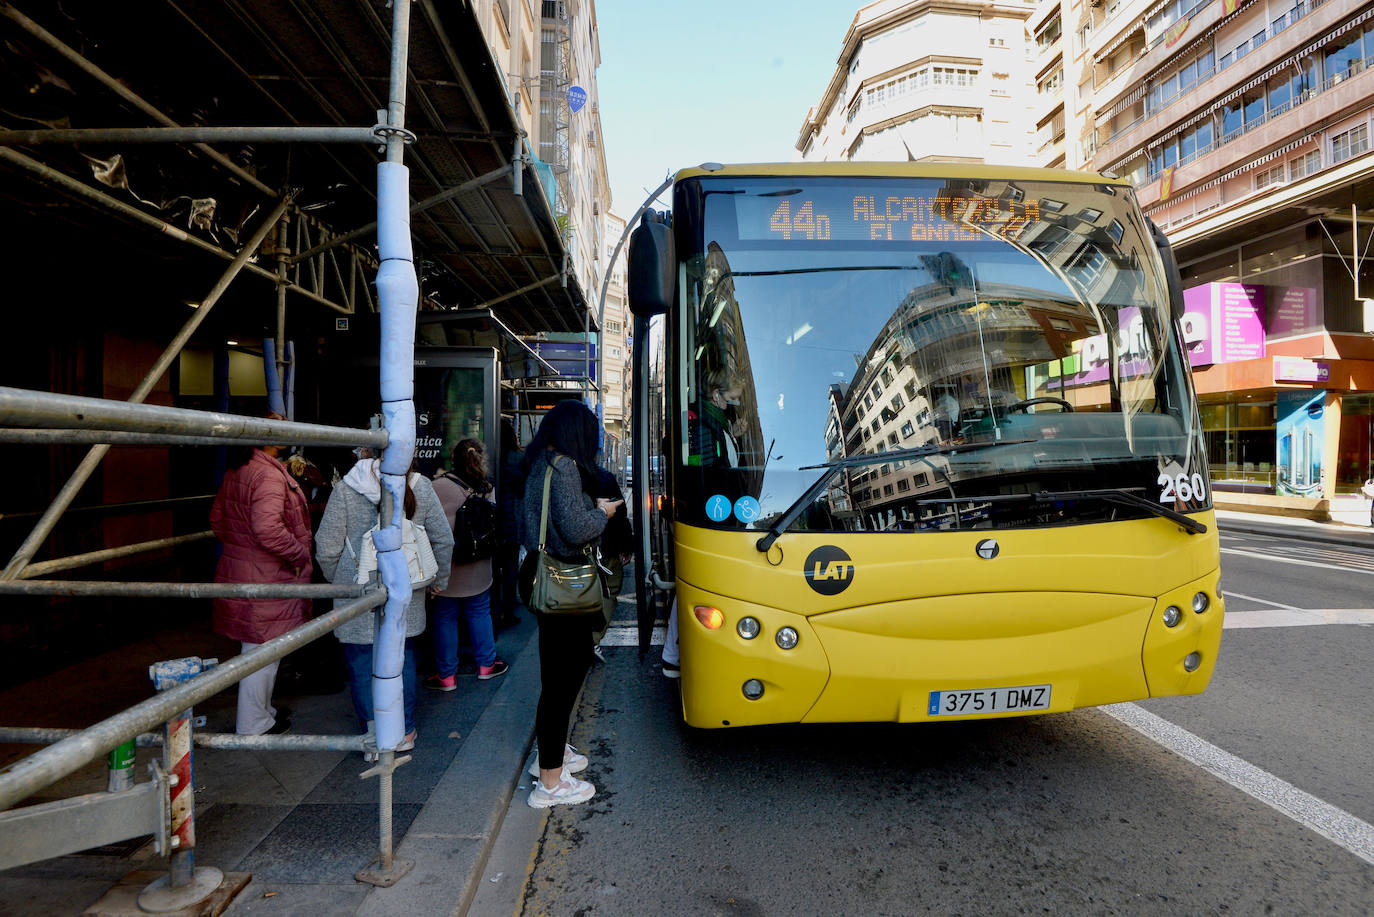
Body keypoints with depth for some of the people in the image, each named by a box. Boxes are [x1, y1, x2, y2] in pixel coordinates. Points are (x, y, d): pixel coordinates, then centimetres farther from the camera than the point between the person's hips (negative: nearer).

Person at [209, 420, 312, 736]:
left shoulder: (235, 472, 11)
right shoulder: (269, 475, -22)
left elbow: (217, 520, 18)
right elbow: (268, 529, -31)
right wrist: (299, 553, -19)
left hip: (236, 567, 10)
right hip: (265, 579, -10)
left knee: (255, 648, 22)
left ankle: (261, 710, 37)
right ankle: (253, 726, 14)